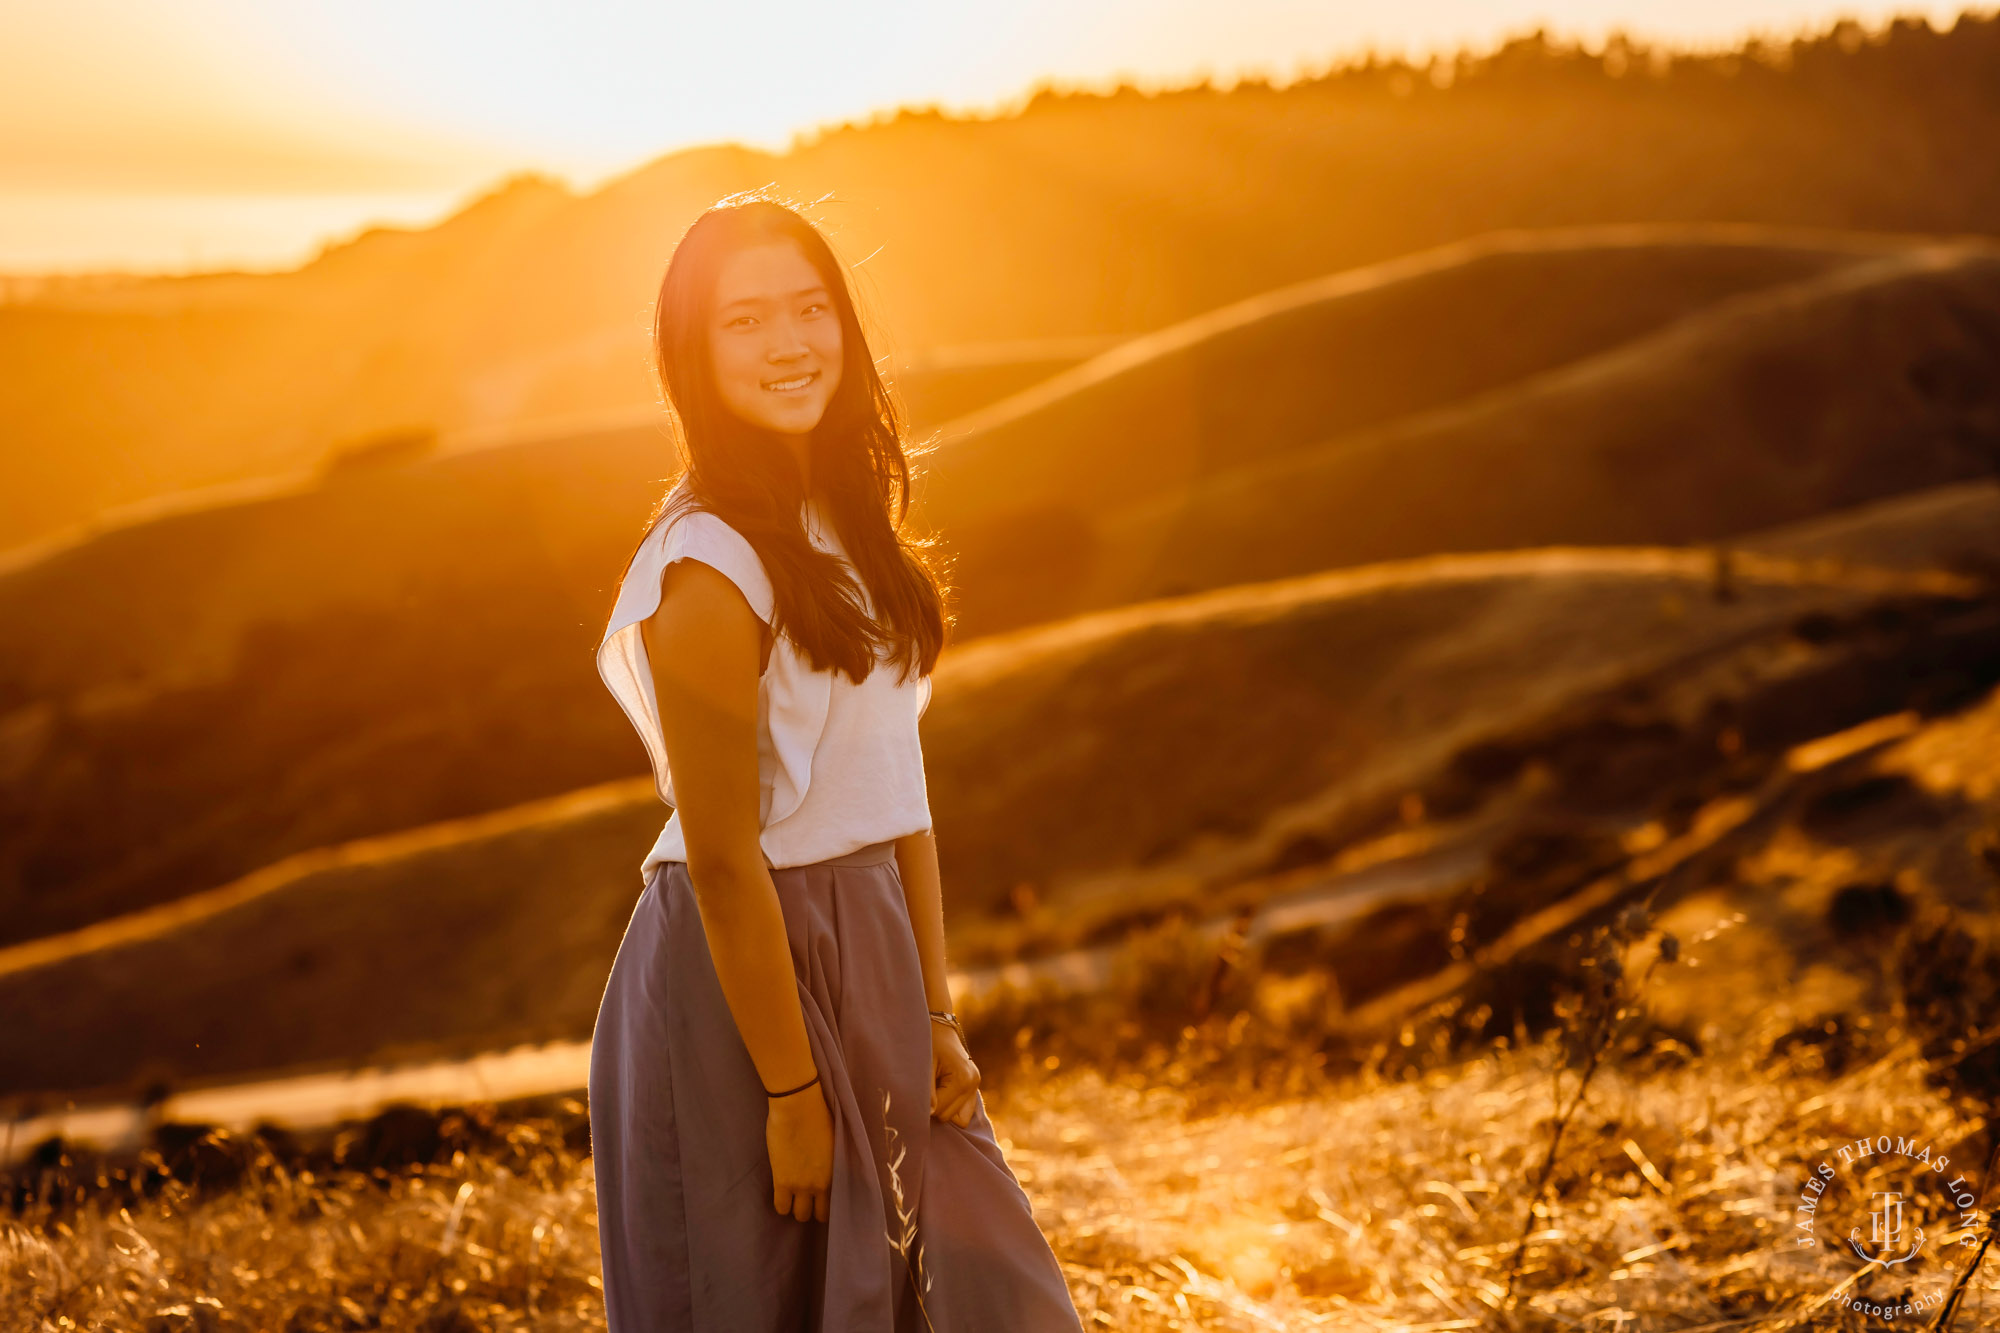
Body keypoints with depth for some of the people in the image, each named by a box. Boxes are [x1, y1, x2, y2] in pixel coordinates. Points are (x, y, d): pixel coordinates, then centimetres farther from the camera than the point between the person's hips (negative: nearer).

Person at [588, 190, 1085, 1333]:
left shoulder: (852, 527, 6)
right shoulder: (709, 569, -19)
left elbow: (897, 787, 7)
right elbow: (721, 860, -19)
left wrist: (938, 1014, 4)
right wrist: (791, 1089, -16)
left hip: (868, 948, 8)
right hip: (745, 976, -8)